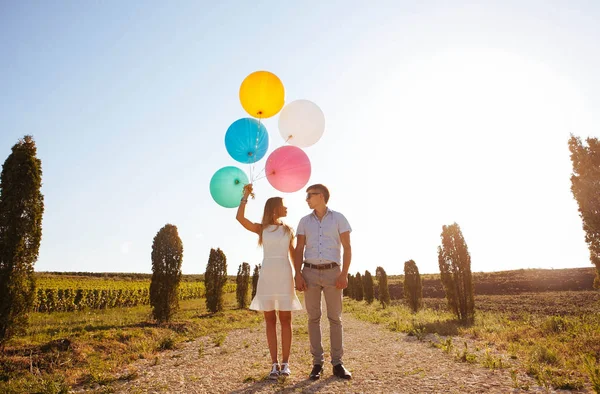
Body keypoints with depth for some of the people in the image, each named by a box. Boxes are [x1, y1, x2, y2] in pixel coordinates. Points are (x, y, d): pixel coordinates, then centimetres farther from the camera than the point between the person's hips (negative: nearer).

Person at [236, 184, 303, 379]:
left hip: (284, 276, 1)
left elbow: (294, 255, 12)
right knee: (270, 320, 2)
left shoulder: (288, 229, 12)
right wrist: (246, 195, -7)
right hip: (266, 276, -1)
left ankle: (285, 363, 8)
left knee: (285, 319, 1)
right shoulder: (261, 228, 7)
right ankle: (274, 364, 8)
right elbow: (240, 217, -9)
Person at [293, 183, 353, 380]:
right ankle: (317, 364, 10)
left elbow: (347, 248, -2)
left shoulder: (338, 218, 2)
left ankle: (337, 364, 9)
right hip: (310, 272, 2)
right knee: (314, 318, 2)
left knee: (335, 318, 0)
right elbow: (299, 250, 5)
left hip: (332, 272, -2)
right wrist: (298, 275, -6)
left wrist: (344, 274, -11)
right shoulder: (304, 221, 9)